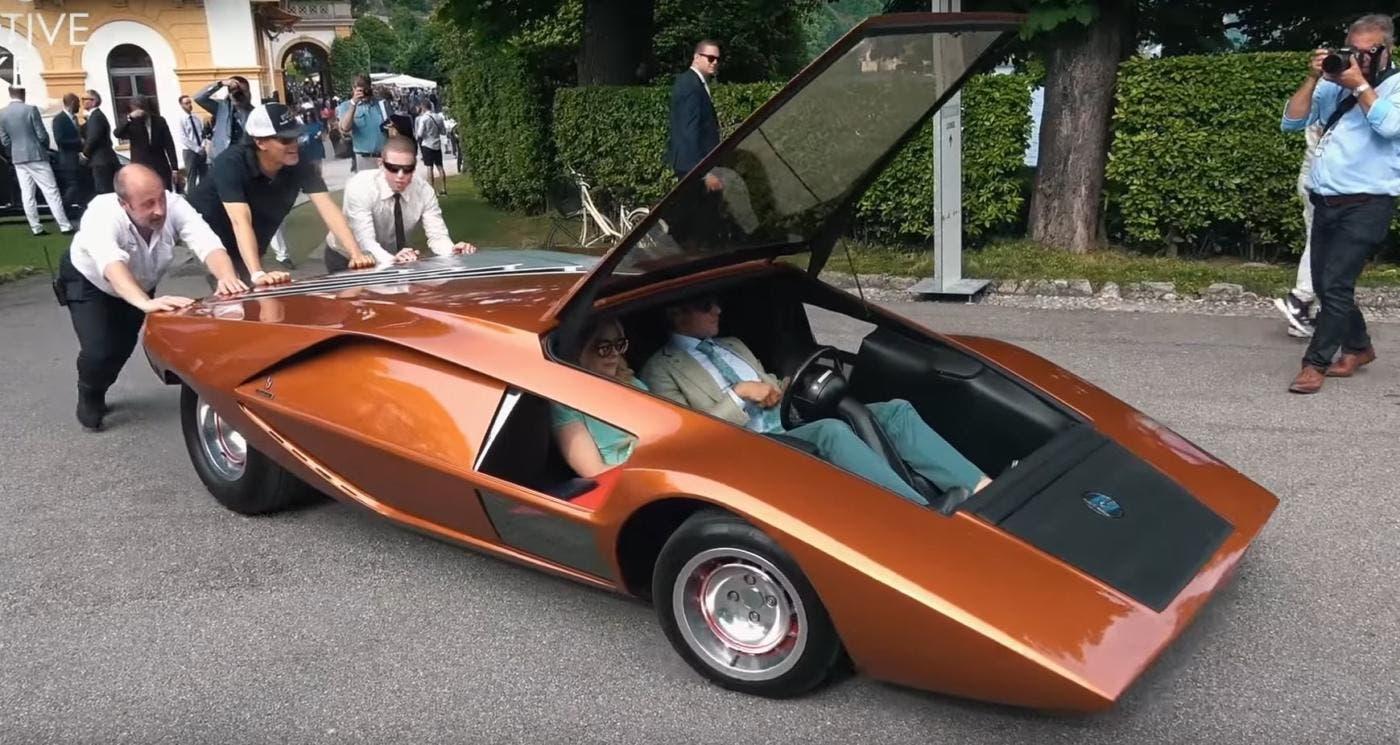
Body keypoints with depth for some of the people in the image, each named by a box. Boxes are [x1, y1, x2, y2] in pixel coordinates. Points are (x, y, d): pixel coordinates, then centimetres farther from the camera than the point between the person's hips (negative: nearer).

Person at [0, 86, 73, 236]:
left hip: (17, 158, 5)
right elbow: (42, 135, -10)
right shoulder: (31, 109, -11)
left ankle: (36, 227, 8)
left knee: (27, 194, 8)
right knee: (51, 191, -3)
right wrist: (46, 147, 9)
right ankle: (64, 226, -6)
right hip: (36, 155, -5)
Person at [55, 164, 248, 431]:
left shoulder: (174, 205, -32)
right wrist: (145, 303, -75)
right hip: (88, 282, -4)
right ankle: (90, 396, 14)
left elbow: (207, 243, -45)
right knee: (99, 352, -18)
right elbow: (111, 265, -57)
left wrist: (227, 277, -66)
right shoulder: (102, 215, -41)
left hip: (141, 282, 4)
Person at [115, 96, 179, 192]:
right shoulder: (131, 123, 0)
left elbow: (169, 144, 3)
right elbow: (117, 133, -17)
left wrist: (175, 167, -1)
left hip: (161, 168, 1)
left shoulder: (159, 121, 3)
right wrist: (129, 117, -29)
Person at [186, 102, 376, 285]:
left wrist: (356, 253, -38)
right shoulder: (232, 163, -32)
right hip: (210, 236, -5)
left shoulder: (298, 163, -19)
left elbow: (327, 208, -26)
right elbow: (240, 221, -41)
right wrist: (257, 274, -53)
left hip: (253, 245, 5)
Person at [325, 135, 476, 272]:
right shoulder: (360, 186, -28)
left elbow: (437, 235, -21)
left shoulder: (423, 190, -16)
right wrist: (392, 260, -57)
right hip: (345, 258, -4)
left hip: (394, 258, 4)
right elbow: (365, 241, -37)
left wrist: (452, 252, -45)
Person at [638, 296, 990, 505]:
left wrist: (776, 391, 3)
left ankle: (983, 489, -24)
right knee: (831, 430, -37)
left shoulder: (732, 346, 25)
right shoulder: (661, 369, 2)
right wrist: (738, 393, -13)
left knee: (896, 411, -13)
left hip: (794, 427, 8)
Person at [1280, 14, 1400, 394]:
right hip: (1325, 202, 6)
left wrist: (1360, 86, -15)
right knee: (1324, 283, 12)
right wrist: (1312, 78, -4)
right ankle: (1358, 347, 31)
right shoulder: (1333, 85, 11)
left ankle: (1315, 363, -4)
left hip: (1366, 205, -6)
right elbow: (1291, 122, 5)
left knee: (1335, 284, -12)